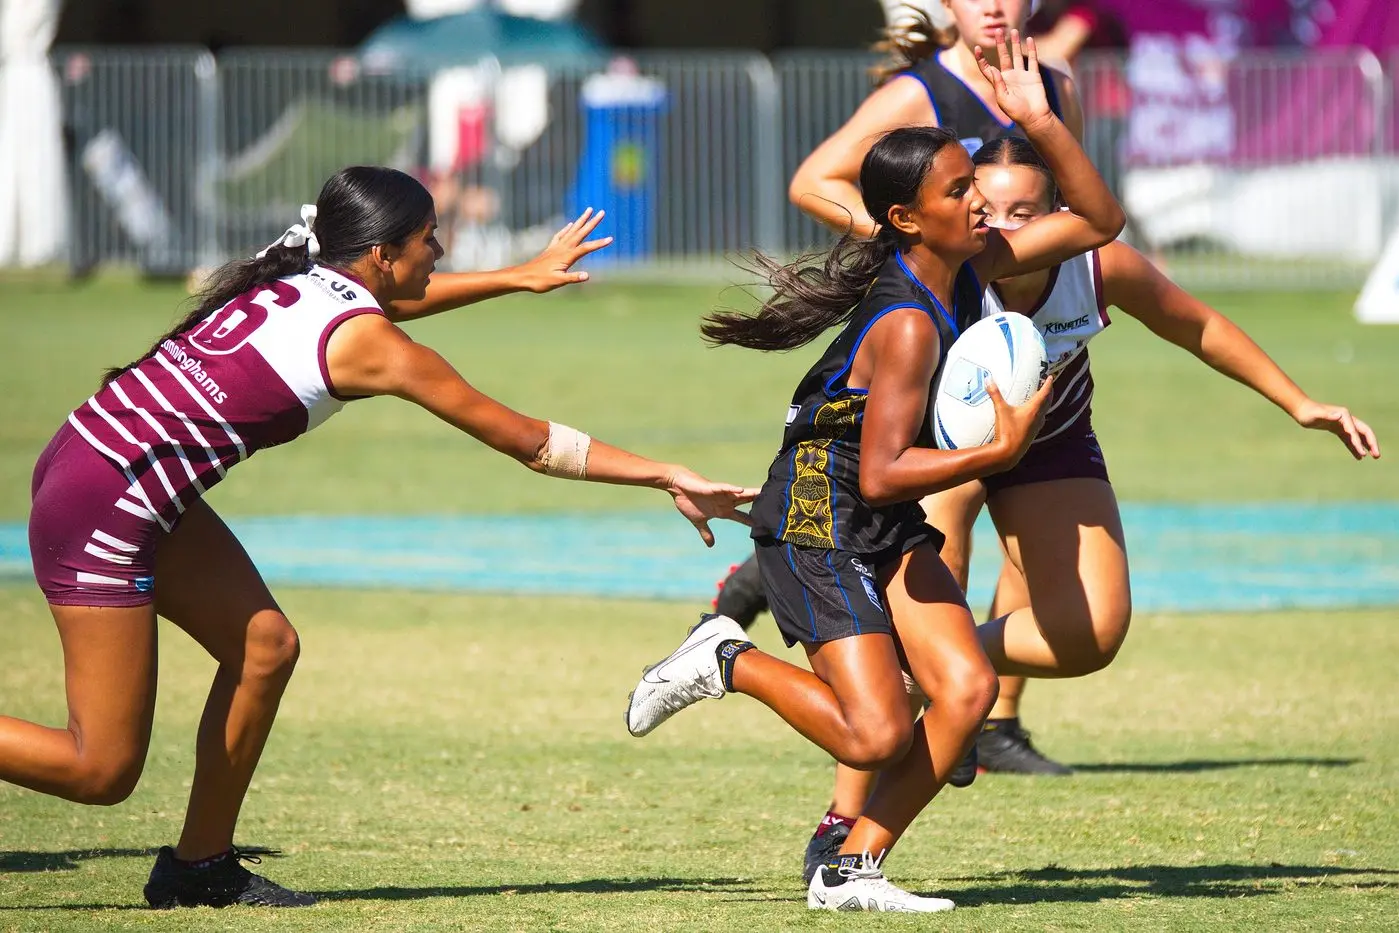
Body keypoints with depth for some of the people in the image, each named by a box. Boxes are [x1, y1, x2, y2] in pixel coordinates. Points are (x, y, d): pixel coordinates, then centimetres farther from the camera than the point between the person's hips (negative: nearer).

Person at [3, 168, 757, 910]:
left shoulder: (294, 281, 9)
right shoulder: (370, 344, -12)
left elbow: (389, 302, 34)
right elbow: (528, 441, -5)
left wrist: (520, 276, 41)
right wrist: (670, 479, 3)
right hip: (100, 506, -9)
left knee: (264, 648, 13)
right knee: (103, 769, -7)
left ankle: (200, 867, 19)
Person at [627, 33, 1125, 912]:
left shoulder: (969, 266, 0)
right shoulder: (907, 324, -26)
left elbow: (1097, 221, 7)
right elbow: (881, 474, -28)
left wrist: (1041, 124, -6)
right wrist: (1000, 452, -27)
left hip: (889, 533, 9)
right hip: (817, 522, -9)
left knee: (967, 688, -7)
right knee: (877, 734, -15)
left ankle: (852, 871, 2)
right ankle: (730, 660, 8)